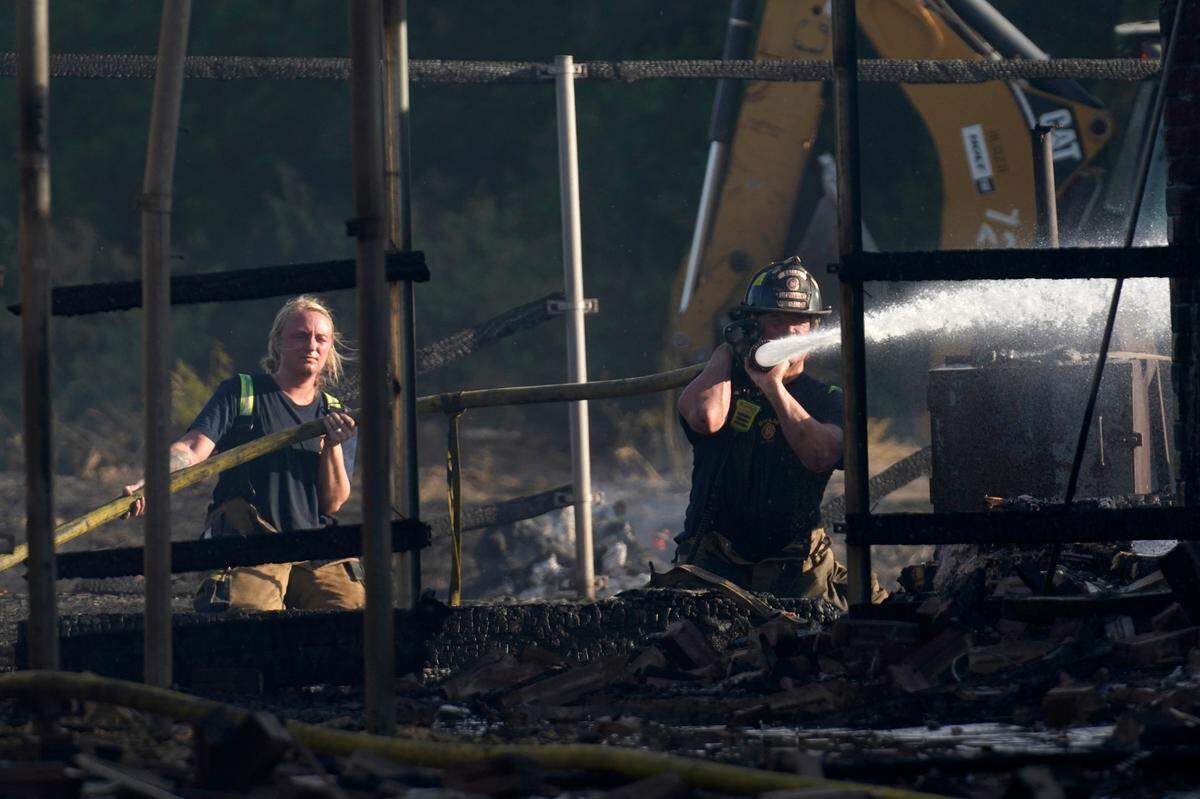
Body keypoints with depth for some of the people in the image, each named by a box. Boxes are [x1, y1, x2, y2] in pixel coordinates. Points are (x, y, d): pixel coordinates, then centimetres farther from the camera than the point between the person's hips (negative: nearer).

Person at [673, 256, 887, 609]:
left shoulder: (827, 400, 7)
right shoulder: (722, 381, 5)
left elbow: (821, 457, -15)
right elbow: (706, 419, -21)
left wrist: (773, 386, -18)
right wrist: (726, 353, -5)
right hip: (716, 563, -2)